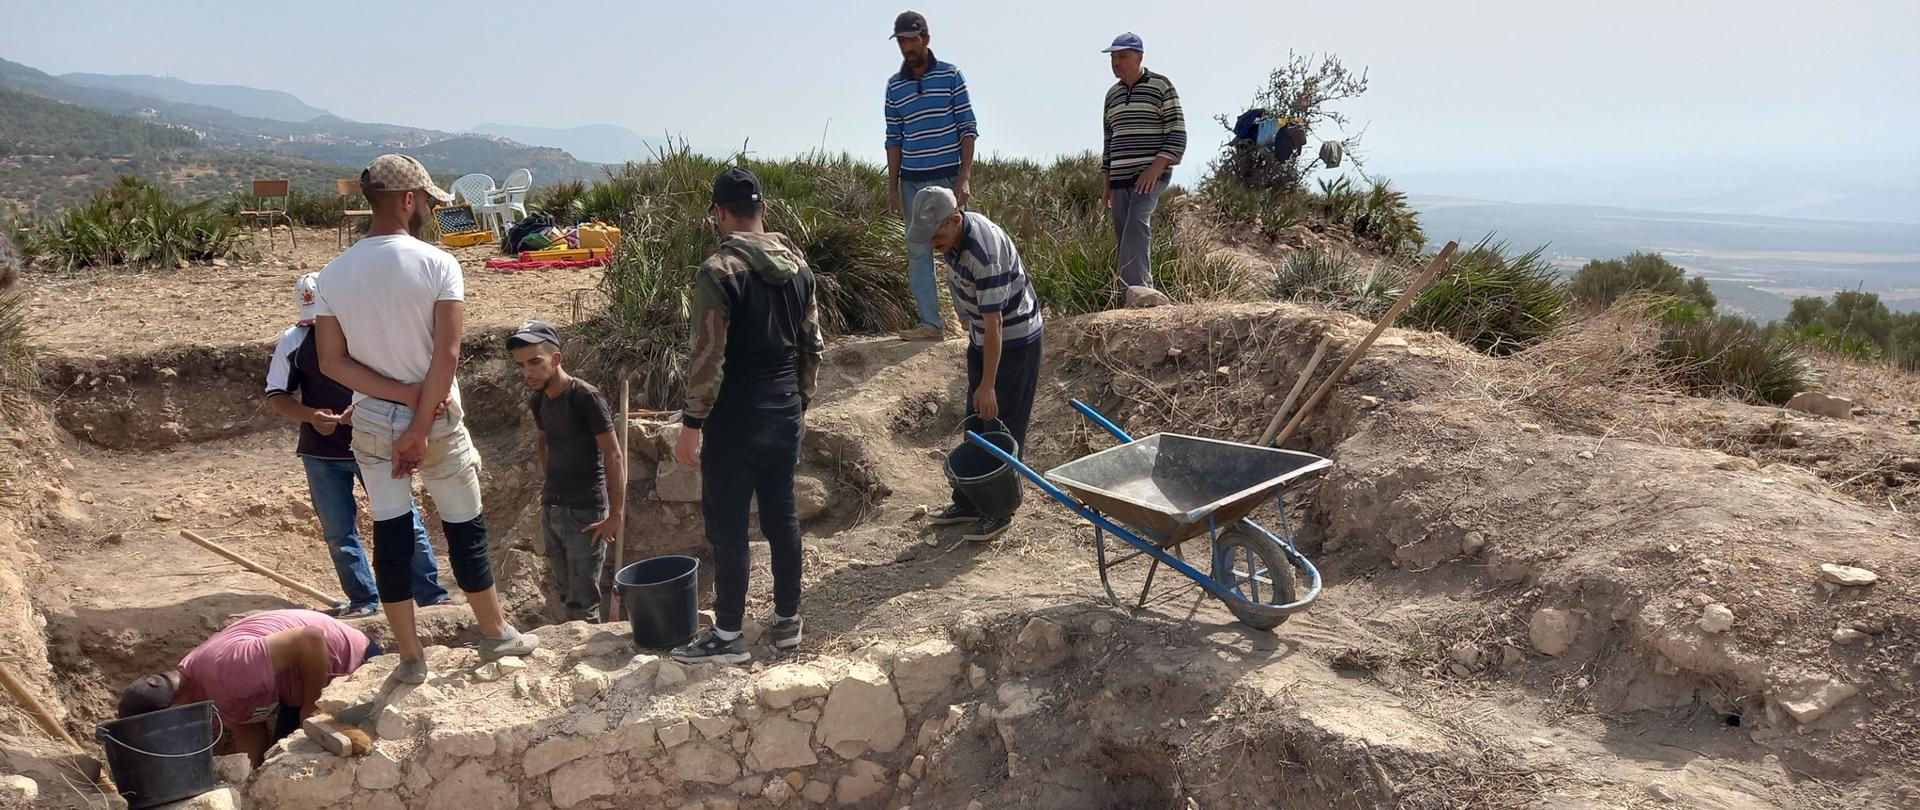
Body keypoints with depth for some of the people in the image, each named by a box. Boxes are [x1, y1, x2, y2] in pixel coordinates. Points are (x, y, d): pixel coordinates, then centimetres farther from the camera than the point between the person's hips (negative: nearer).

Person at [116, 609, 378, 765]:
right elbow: (248, 731, -2)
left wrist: (310, 708, -24)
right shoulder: (190, 682, -7)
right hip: (303, 676, 9)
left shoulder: (226, 671, -37)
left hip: (351, 660, -8)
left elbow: (311, 640, -38)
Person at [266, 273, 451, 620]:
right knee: (338, 532, 8)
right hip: (322, 453, 2)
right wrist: (310, 415, -14)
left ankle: (432, 595, 10)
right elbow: (276, 395, 5)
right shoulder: (293, 340, 0)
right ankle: (364, 601, 21)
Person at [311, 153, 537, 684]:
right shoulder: (437, 264, -13)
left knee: (390, 535, 8)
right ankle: (495, 633, 26)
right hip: (437, 417, -3)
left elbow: (332, 362, -5)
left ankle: (410, 657, 15)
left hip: (372, 421, 3)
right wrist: (421, 426, -14)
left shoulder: (333, 275, -1)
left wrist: (403, 396, -9)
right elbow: (447, 353, -18)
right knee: (465, 527, 12)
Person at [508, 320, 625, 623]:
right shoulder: (538, 400, 5)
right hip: (551, 510, 7)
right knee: (568, 597, 16)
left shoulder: (586, 398, -17)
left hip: (585, 513, -7)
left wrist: (616, 514, -22)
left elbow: (614, 457, -18)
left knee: (582, 604, -5)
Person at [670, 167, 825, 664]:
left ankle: (728, 637, 12)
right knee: (782, 516, 15)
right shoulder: (798, 266, 5)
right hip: (785, 414, 7)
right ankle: (787, 621, 26)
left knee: (727, 526, 3)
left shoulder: (719, 272, -16)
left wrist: (691, 426, -12)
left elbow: (708, 357, -18)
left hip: (736, 419, -6)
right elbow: (813, 347, 11)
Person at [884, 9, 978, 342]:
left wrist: (965, 177, -11)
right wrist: (893, 186, 7)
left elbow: (968, 128, -3)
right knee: (917, 252, 4)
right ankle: (931, 323, 9)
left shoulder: (951, 75, -1)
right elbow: (894, 139, 12)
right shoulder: (894, 85, 9)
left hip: (947, 177, -4)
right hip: (911, 182, 4)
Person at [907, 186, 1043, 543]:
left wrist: (987, 385, -27)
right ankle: (968, 502, 26)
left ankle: (999, 511, 12)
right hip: (983, 336, 9)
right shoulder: (955, 234, -5)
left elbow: (994, 324, -30)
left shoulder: (984, 253, -33)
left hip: (1014, 339, -9)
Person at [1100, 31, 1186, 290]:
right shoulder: (1112, 94, 17)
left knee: (1137, 226, -26)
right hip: (1120, 178, 7)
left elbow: (1178, 135, -5)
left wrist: (1155, 168, -17)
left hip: (1151, 175, -6)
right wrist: (1106, 182, 17)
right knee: (1124, 238, 3)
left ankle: (1136, 290, -32)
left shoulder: (1161, 86, -1)